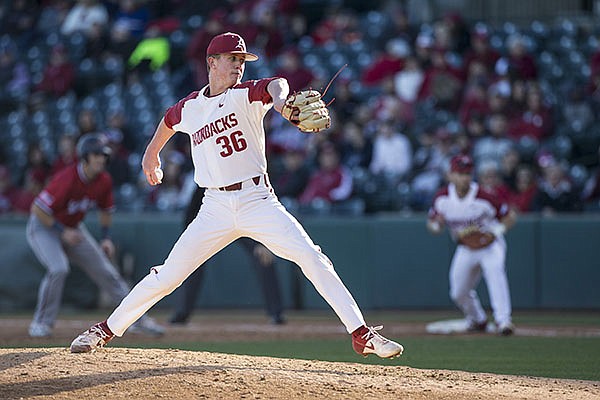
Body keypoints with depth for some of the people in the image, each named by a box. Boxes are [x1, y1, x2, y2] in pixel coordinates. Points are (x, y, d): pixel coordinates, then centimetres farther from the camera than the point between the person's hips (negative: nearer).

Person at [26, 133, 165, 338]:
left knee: (105, 271, 3)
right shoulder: (67, 179, -31)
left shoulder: (104, 181, -10)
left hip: (72, 228, 6)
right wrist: (63, 232, -25)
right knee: (58, 269, -29)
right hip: (43, 227, -6)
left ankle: (138, 318, 10)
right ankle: (42, 323, -11)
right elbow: (38, 210, -28)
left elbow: (105, 210, 10)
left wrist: (106, 238, -1)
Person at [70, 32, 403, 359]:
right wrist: (152, 154, 44)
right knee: (167, 275, -2)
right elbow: (169, 120, 31)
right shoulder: (188, 109, 6)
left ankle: (361, 334, -13)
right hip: (216, 208, 2)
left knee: (312, 257, -16)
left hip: (258, 201, -2)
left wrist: (279, 97, -49)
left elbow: (275, 85, -26)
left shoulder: (246, 95, -2)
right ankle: (106, 330, 13)